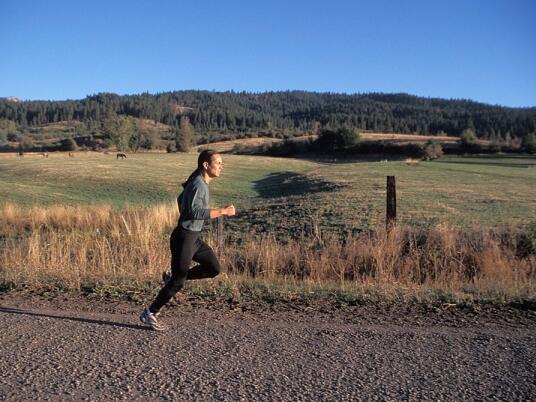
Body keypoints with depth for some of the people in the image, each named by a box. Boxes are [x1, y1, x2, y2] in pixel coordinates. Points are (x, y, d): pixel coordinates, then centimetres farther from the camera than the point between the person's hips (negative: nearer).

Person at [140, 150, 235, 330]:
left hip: (193, 237, 9)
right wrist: (222, 211, -29)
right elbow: (195, 211, -32)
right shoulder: (199, 185, -19)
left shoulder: (199, 183, 11)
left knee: (213, 268, 8)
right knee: (178, 282, 0)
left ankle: (173, 278, 19)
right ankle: (149, 313, 16)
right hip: (183, 238, -9)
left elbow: (180, 199, 25)